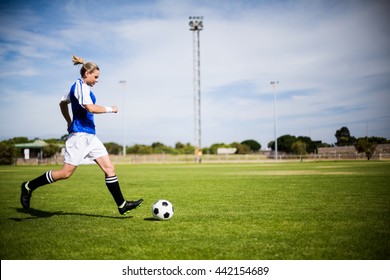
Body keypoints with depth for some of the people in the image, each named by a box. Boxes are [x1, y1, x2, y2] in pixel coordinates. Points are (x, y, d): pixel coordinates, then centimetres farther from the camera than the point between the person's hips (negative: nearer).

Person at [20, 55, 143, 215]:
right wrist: (110, 109, -11)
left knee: (109, 168, 2)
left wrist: (69, 122, 36)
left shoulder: (78, 86, 19)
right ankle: (29, 186, 10)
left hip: (89, 136, 10)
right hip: (80, 134, -10)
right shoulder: (81, 86, -10)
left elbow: (63, 103, 32)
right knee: (66, 173, -7)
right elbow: (90, 107, -24)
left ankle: (122, 205, 3)